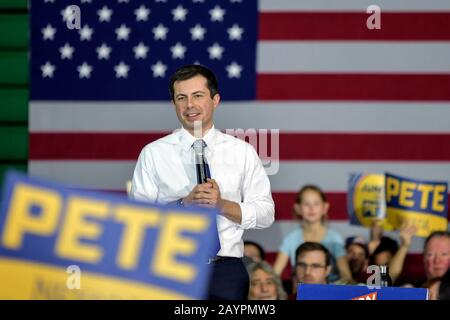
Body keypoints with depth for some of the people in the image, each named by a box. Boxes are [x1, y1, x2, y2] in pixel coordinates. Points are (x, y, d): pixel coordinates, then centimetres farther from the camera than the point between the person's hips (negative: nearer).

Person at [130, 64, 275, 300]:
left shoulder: (243, 152, 8)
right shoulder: (153, 154, 5)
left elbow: (265, 214, 4)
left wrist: (222, 205, -12)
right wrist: (185, 203, -16)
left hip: (226, 270, 1)